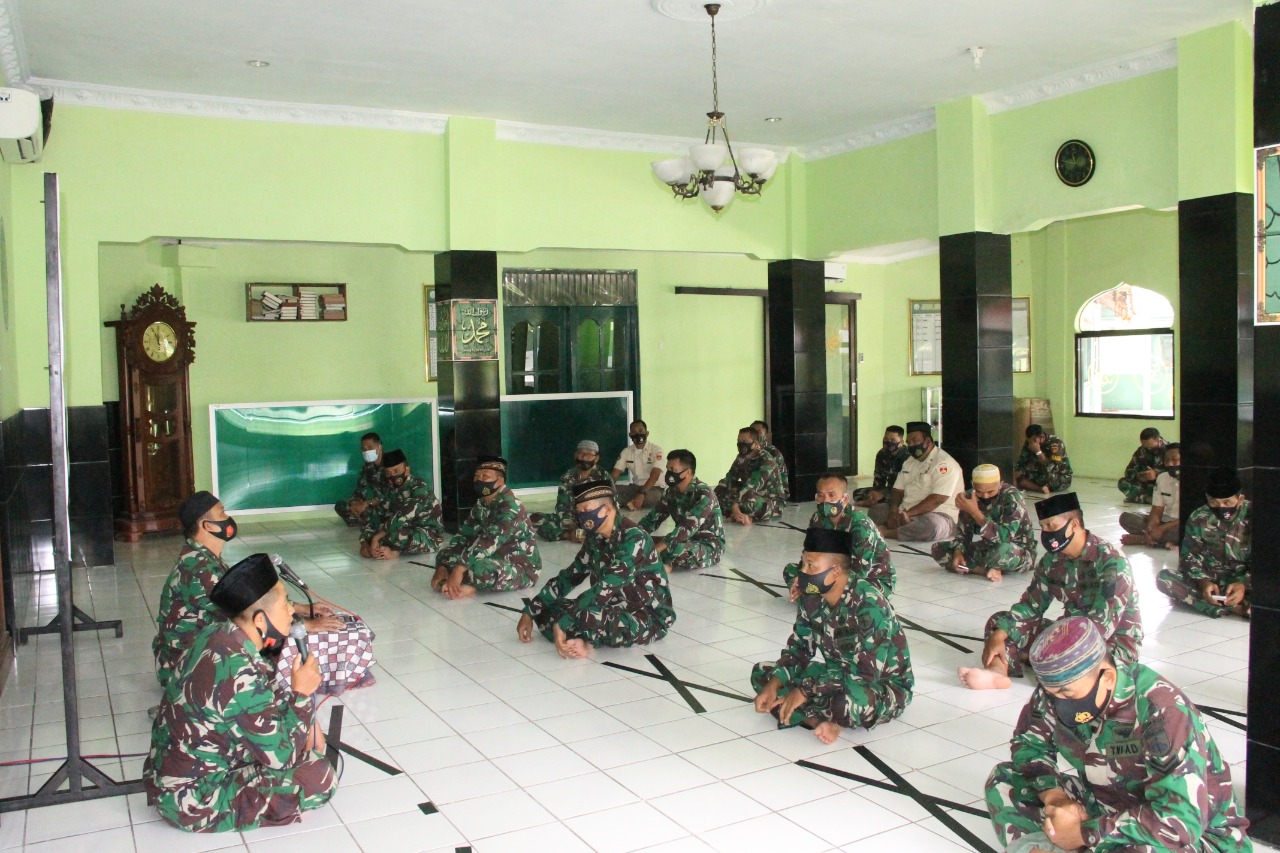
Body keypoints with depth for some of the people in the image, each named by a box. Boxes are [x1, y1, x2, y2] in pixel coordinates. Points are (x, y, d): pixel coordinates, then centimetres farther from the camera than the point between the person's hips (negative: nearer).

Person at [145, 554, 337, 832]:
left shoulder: (217, 633, -5)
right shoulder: (242, 675, -31)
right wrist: (301, 694, -12)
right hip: (192, 801, -8)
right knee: (319, 776, -14)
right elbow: (279, 757, -21)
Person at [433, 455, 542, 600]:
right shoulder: (481, 505, 7)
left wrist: (459, 569, -37)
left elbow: (489, 542, -31)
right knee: (445, 554, 5)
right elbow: (463, 535, 1)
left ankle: (468, 587, -8)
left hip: (522, 568, -9)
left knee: (477, 568, -37)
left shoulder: (509, 506, -20)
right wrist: (442, 566, -13)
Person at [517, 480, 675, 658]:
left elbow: (605, 588, -30)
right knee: (545, 611, -6)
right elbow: (568, 577, 9)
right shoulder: (595, 539, 2)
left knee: (584, 616, -37)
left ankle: (587, 639, -8)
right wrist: (530, 612, 2)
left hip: (650, 617, -8)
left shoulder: (633, 538, -23)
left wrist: (562, 623, -32)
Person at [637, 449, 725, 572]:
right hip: (686, 540, 6)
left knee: (677, 550, -37)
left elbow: (688, 528, -32)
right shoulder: (671, 492, 1)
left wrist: (655, 550, -38)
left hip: (710, 545, -6)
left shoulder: (703, 494, -23)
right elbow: (653, 517, 2)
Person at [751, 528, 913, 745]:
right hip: (839, 674, 7)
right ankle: (821, 720, -20)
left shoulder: (869, 605, -29)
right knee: (761, 673, -3)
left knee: (845, 700, -41)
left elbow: (865, 674, -32)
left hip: (885, 686, -7)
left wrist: (805, 691, -31)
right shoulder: (812, 597, -8)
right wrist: (773, 686, -15)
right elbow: (799, 648, 1)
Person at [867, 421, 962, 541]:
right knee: (875, 511, 0)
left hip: (938, 515, -9)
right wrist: (894, 511, -10)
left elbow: (937, 499, -23)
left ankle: (887, 532, -30)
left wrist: (908, 513, -25)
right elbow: (898, 490, 12)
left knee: (931, 525, -42)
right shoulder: (909, 462, 16)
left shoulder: (944, 463, -13)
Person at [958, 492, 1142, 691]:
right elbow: (1029, 606, 1)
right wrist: (998, 636, -15)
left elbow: (1103, 623, -28)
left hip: (1114, 642, -7)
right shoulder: (1052, 561, 1)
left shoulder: (1111, 562, -20)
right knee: (999, 622, -6)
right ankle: (997, 671, -32)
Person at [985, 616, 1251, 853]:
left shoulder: (1163, 715, -30)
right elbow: (1028, 743, 2)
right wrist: (1054, 797, -18)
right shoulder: (1059, 690, -12)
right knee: (1004, 780, -5)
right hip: (1103, 811, 6)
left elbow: (1181, 822, -34)